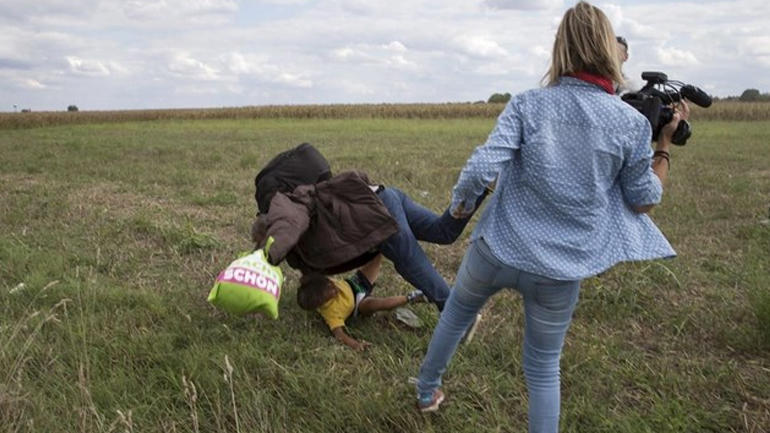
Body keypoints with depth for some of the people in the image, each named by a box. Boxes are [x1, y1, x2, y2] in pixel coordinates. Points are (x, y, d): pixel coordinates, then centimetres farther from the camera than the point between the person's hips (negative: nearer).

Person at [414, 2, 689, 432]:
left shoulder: (528, 104, -9)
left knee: (455, 316, 29)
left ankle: (426, 392, 50)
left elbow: (481, 169, -19)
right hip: (560, 272, 0)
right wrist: (665, 142, 12)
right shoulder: (631, 122, -6)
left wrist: (460, 204, 1)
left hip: (496, 250, 1)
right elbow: (644, 201, 3)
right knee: (544, 368, 18)